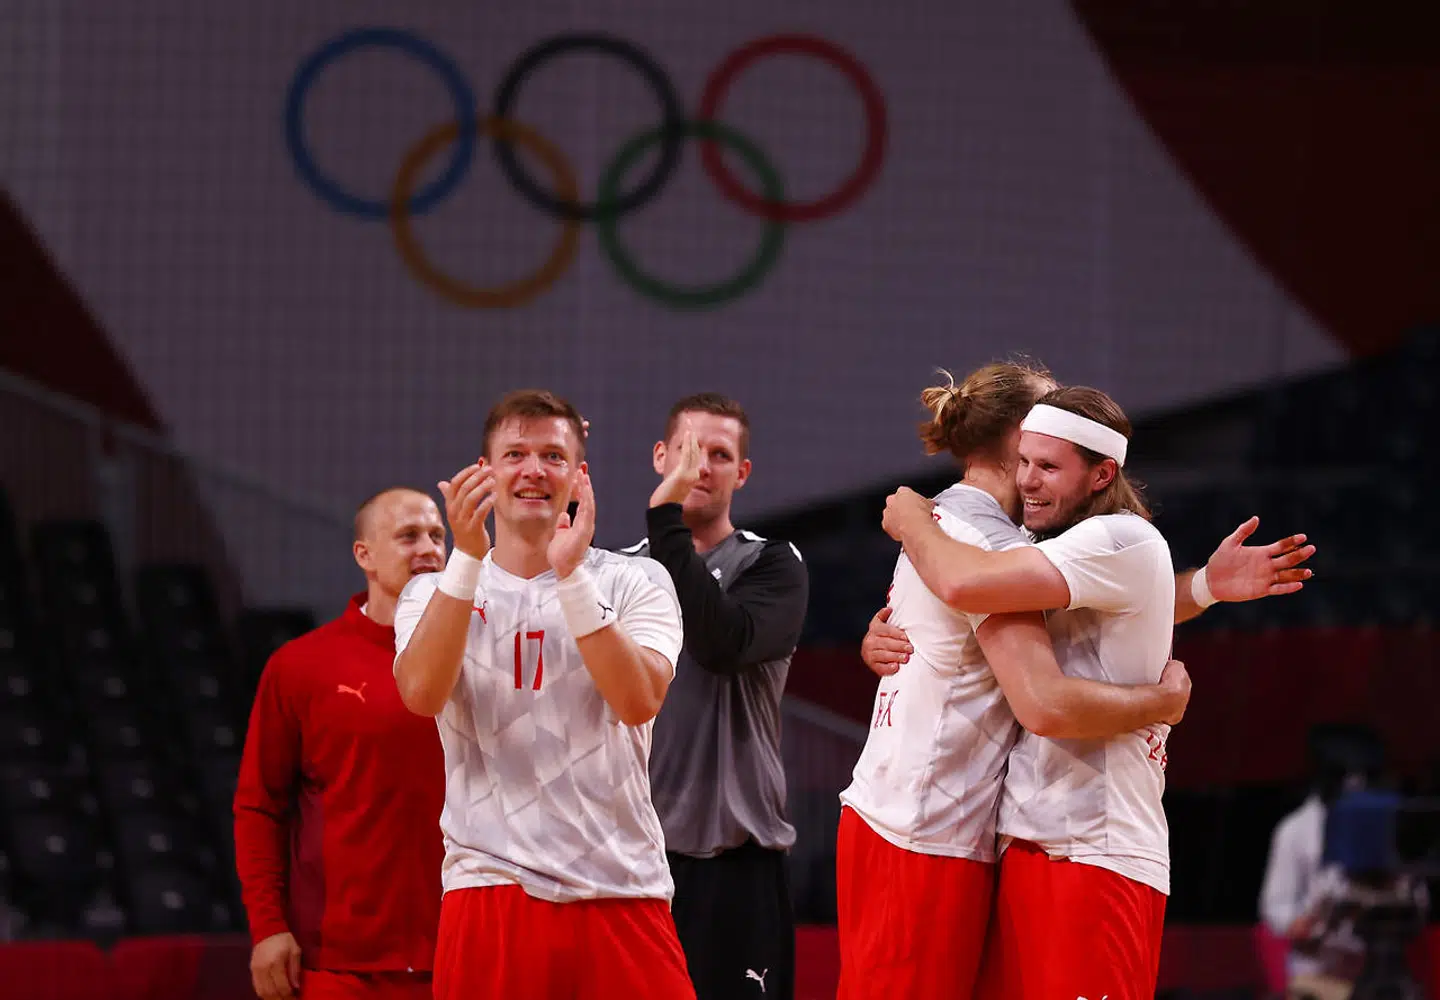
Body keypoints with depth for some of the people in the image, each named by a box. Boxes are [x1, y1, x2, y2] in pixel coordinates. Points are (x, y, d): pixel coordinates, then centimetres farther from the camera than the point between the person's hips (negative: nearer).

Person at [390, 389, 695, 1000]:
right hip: (491, 882, 0)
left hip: (621, 893, 0)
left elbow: (639, 701, -11)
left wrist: (571, 574, -19)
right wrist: (467, 557, -19)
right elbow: (422, 695, -12)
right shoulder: (434, 591, 9)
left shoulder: (636, 583, 7)